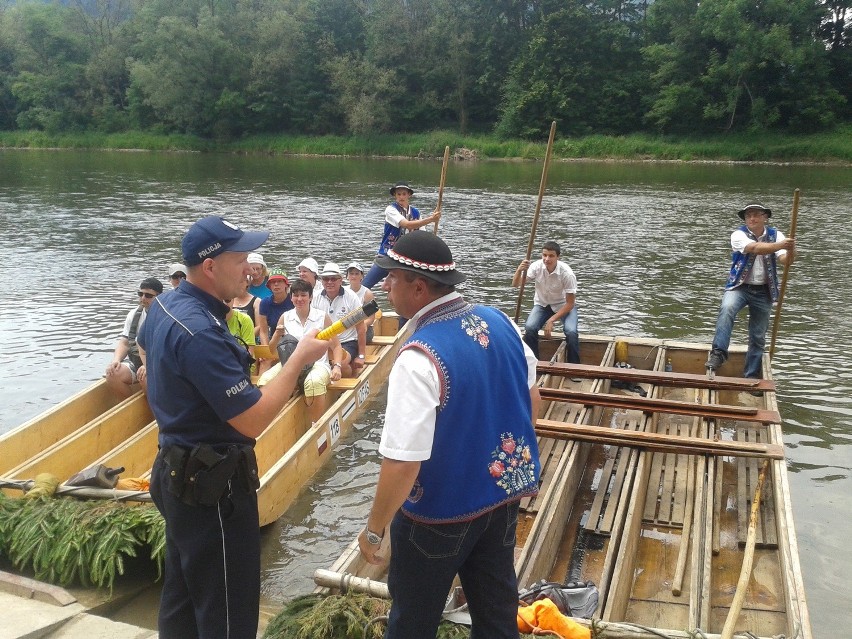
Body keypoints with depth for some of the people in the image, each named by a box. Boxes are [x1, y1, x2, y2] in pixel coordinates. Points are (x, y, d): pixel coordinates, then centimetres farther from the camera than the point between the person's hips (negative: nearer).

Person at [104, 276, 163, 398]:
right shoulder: (134, 314, 11)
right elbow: (124, 342, 7)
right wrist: (116, 360, -13)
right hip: (135, 361, 5)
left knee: (146, 378, -37)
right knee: (113, 375, -23)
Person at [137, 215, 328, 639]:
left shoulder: (164, 306, 3)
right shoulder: (201, 331, -28)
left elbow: (143, 345, 25)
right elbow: (252, 421, -28)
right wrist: (300, 358, -20)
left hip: (178, 473, 10)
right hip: (213, 488, -10)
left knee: (181, 596, 23)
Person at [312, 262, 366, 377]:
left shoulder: (350, 297, -6)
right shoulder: (316, 298, 3)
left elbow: (361, 328, -4)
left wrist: (361, 356, -5)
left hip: (347, 342, -3)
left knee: (340, 362, -33)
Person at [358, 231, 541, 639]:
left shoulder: (419, 357, -29)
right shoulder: (500, 322, -7)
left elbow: (402, 462, -29)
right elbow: (531, 399, 6)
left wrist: (374, 529, -14)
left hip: (441, 510, -6)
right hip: (505, 491, 7)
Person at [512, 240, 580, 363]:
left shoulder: (567, 273, -26)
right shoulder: (537, 266, -19)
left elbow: (570, 303, -19)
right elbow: (516, 284, -24)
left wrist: (551, 320, -26)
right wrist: (519, 270, -45)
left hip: (563, 306, -2)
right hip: (542, 304, 2)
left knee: (571, 332, -28)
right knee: (529, 328, -25)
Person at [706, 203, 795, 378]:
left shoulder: (775, 235, 1)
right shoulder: (738, 235, -8)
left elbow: (786, 261, -14)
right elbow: (755, 248, -29)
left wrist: (790, 251, -37)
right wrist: (780, 245, -44)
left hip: (763, 291, 3)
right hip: (739, 286, -3)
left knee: (758, 337, 8)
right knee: (727, 309, -35)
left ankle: (751, 376, 21)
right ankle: (718, 353, -33)